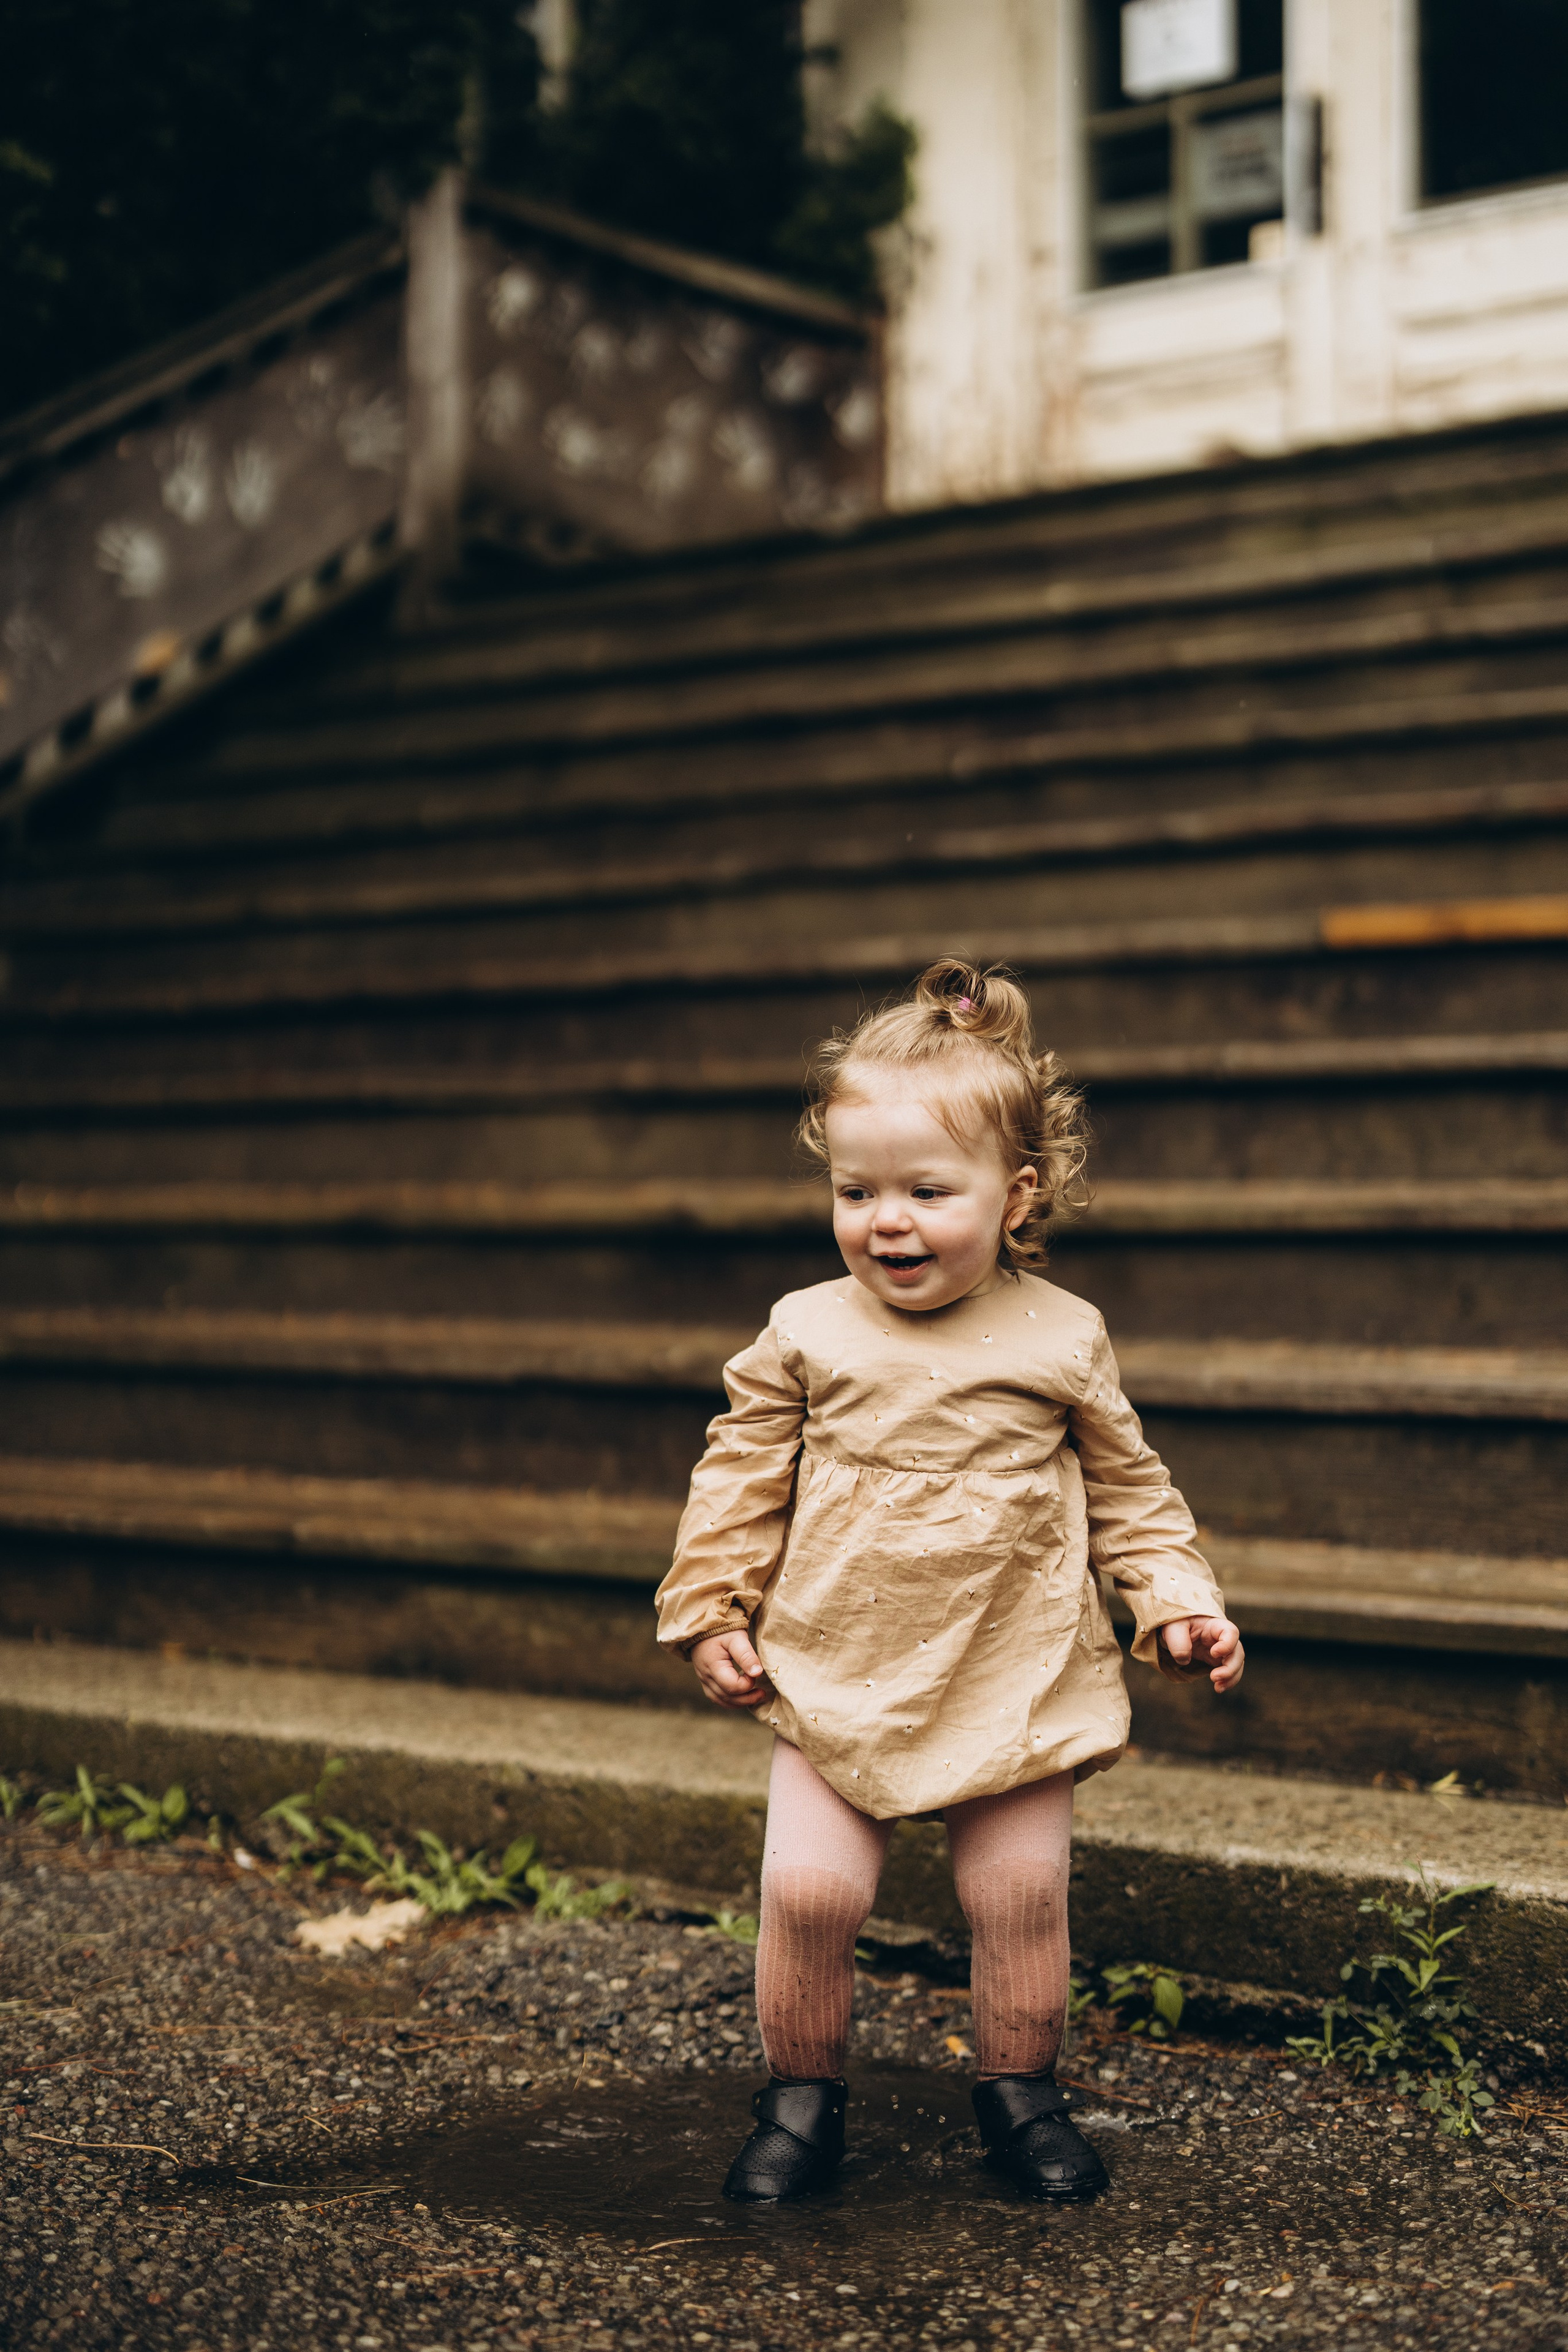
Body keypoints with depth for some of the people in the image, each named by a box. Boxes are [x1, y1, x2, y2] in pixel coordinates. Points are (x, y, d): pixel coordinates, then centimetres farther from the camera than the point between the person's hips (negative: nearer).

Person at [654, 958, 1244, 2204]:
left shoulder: (1062, 1340, -2)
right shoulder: (807, 1334, -3)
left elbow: (1125, 1486, 8)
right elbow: (742, 1478, 6)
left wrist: (1179, 1602, 0)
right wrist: (711, 1613, 4)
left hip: (1018, 1683, 0)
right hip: (836, 1680, 0)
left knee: (1022, 1895, 3)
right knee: (808, 1890, -6)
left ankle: (1021, 2089, 27)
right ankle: (802, 2091, 16)